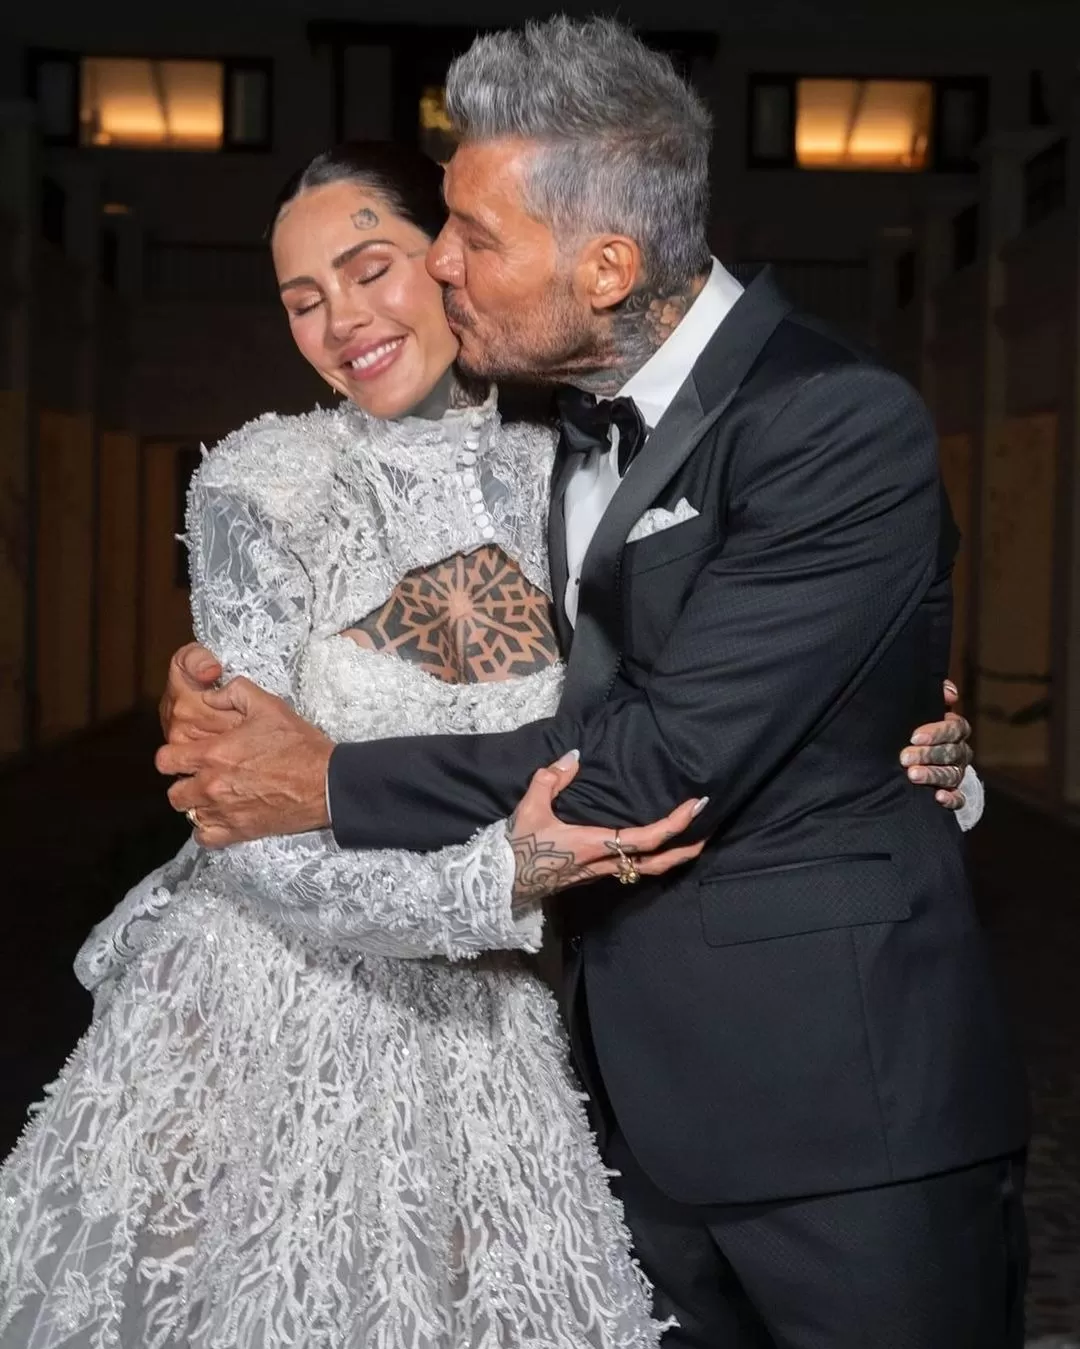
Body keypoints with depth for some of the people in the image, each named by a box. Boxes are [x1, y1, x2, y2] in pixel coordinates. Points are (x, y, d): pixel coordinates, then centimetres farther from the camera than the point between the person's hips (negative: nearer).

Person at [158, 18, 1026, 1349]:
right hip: (647, 1091, 7)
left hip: (837, 1100, -7)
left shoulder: (842, 426, -18)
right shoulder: (573, 415, 7)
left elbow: (671, 757, -22)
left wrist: (330, 784, -14)